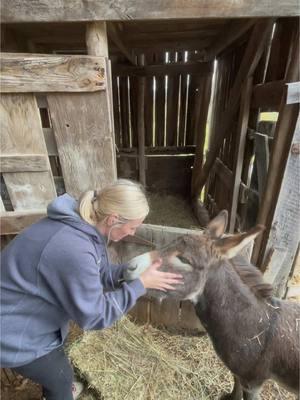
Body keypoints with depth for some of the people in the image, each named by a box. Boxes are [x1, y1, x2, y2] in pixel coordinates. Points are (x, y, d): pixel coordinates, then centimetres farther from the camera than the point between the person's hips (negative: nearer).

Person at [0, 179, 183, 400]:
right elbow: (95, 316, -26)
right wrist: (141, 284, -24)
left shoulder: (83, 224, -11)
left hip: (33, 313, 8)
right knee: (62, 377, 18)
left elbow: (100, 273, 0)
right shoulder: (74, 250, -39)